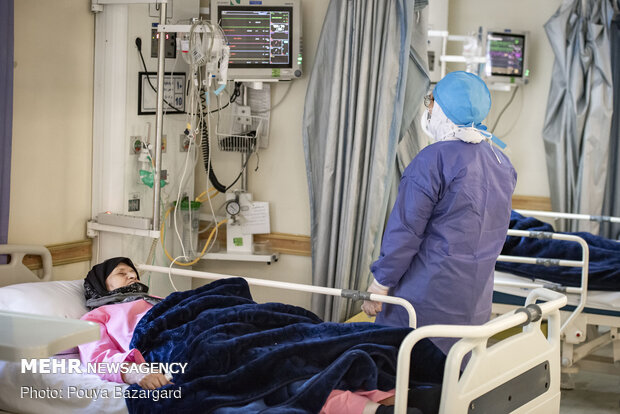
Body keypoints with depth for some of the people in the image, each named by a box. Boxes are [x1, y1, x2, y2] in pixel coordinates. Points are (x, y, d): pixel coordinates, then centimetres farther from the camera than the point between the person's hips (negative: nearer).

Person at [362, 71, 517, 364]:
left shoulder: (434, 160, -14)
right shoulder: (502, 162, 9)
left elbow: (405, 232, -14)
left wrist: (378, 286, -8)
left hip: (428, 298, -7)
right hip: (476, 302, 8)